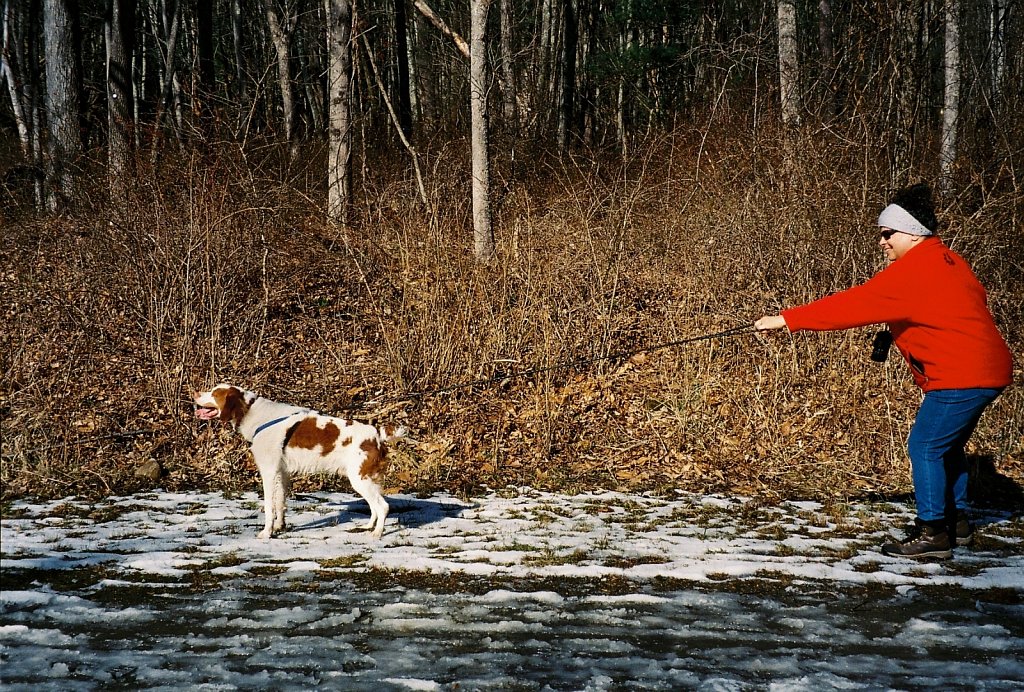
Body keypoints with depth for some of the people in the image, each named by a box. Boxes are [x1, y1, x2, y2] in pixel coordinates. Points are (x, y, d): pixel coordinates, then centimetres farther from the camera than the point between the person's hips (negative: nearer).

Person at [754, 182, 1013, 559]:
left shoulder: (911, 271, -17)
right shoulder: (948, 261, 12)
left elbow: (852, 305, -20)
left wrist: (786, 319, -17)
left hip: (962, 377, -10)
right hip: (989, 370, 10)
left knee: (925, 447, -5)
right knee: (946, 446, 21)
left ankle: (932, 533, -2)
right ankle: (957, 522, 31)